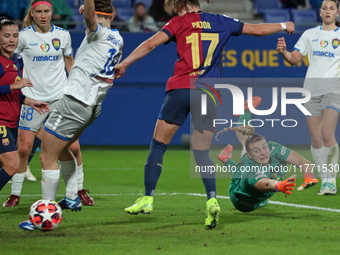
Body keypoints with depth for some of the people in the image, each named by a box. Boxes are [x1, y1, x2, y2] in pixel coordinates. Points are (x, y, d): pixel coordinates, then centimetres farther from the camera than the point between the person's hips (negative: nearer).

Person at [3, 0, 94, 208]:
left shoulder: (63, 35, 4)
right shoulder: (24, 36, -4)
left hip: (61, 97, 2)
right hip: (33, 99, -2)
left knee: (73, 147, -3)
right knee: (24, 148, -6)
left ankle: (79, 189, 15)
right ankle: (15, 194, 8)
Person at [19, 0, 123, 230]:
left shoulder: (99, 32, -10)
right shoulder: (117, 40, 13)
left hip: (74, 101, -9)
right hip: (93, 106, 9)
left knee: (48, 157, -5)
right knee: (60, 148, 29)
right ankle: (72, 198, 31)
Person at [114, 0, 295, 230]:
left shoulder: (179, 23, 4)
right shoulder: (220, 22, 13)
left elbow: (150, 44, -6)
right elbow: (257, 29, 21)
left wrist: (124, 64, -2)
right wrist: (283, 26, 37)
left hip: (181, 90, -3)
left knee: (158, 145, 9)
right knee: (202, 152, 8)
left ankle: (148, 199, 8)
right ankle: (212, 200, -13)